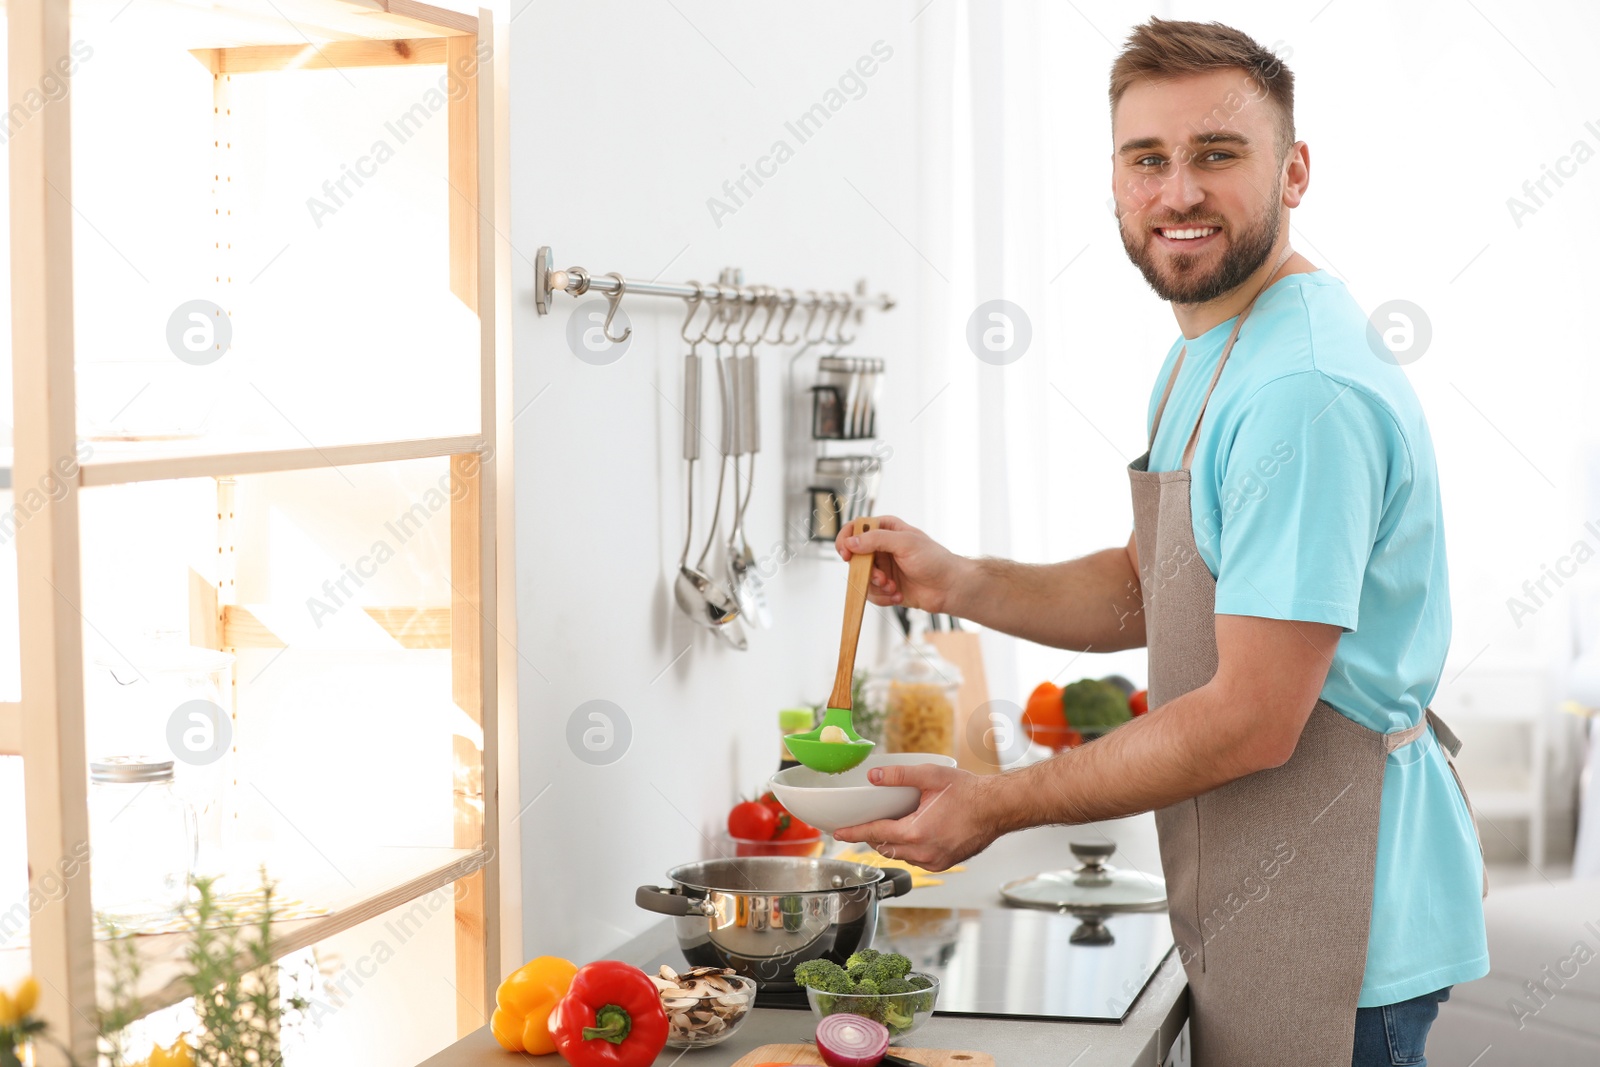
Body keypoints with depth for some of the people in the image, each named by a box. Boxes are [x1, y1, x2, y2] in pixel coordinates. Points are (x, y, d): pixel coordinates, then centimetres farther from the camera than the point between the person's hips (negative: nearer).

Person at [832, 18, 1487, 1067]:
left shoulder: (1304, 392, -24)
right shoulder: (1202, 359, 11)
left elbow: (1251, 723, -24)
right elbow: (1147, 590, 20)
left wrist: (998, 804, -16)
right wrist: (958, 582, 3)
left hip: (1335, 939, -10)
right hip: (1258, 915, 10)